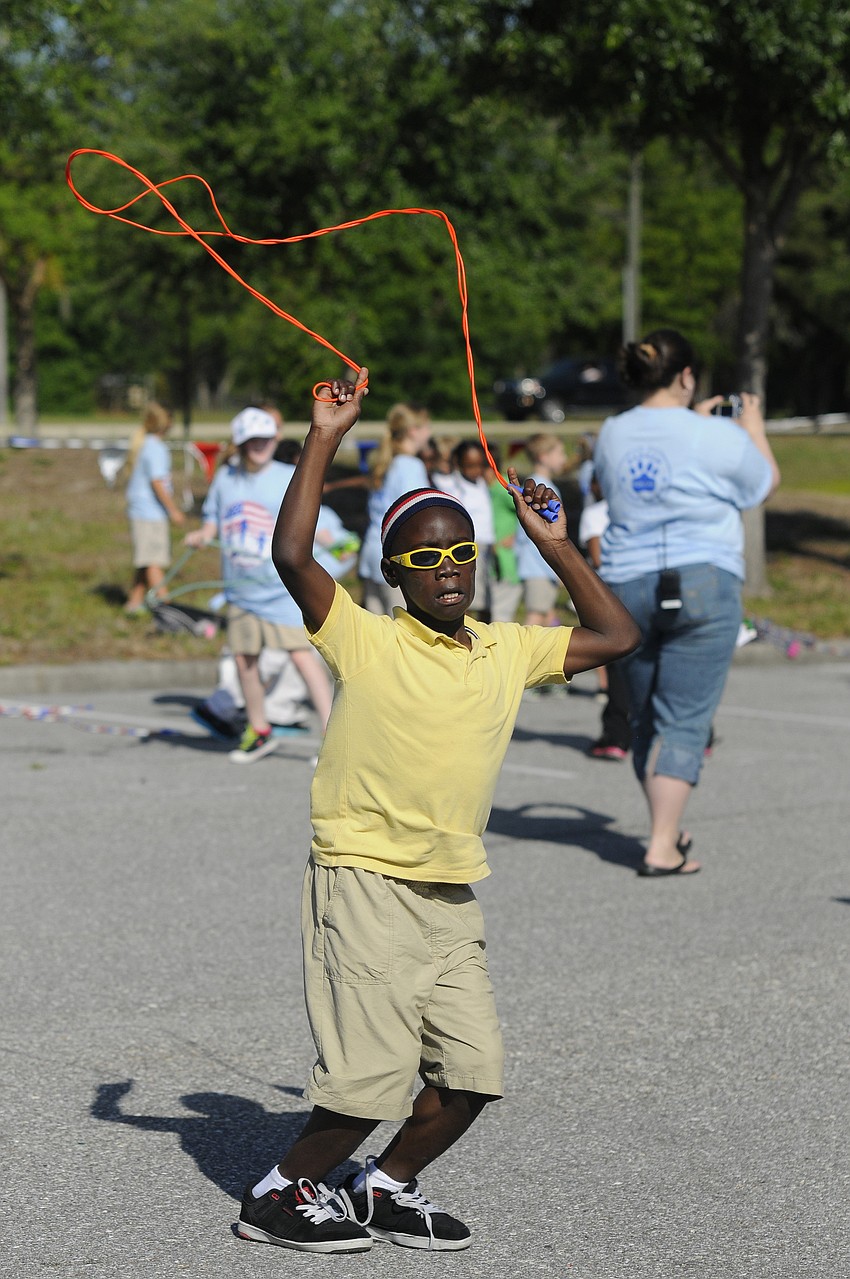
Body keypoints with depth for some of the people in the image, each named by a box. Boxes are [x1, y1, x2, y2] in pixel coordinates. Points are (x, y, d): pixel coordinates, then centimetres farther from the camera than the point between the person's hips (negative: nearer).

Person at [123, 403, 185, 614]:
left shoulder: (140, 444, 14)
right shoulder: (155, 448, -16)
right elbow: (157, 482, -21)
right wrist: (173, 510, -17)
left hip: (138, 508, 9)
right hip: (152, 512, -9)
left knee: (145, 560, 15)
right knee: (155, 561, -9)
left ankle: (135, 601, 20)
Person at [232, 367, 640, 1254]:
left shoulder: (507, 652, 10)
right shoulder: (364, 640, -6)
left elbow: (615, 636, 18)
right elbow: (291, 555, -19)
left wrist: (554, 545, 13)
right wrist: (325, 439, -17)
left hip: (452, 897, 6)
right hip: (364, 882, -6)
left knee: (473, 1070, 4)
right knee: (374, 1074, -7)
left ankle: (388, 1188, 26)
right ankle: (279, 1194, 14)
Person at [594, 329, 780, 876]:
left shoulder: (612, 435, 5)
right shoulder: (717, 437, -8)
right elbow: (767, 482, 10)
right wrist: (754, 428, 26)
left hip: (628, 587, 5)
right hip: (703, 584, -5)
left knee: (646, 719, 17)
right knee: (684, 721, -3)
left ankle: (668, 829, 29)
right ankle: (663, 847, -8)